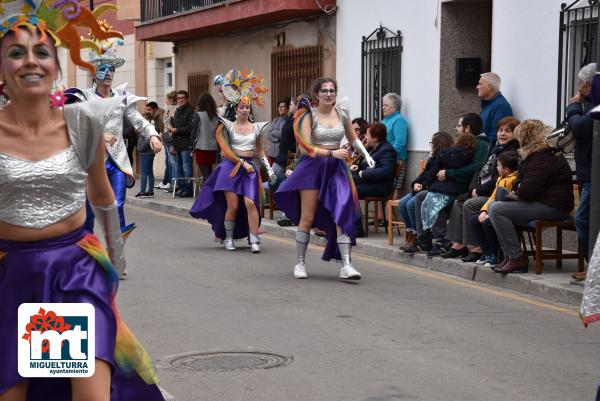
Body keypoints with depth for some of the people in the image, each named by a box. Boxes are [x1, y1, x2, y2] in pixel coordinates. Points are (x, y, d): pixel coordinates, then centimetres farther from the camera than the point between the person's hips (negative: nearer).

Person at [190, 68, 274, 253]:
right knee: (233, 205, -5)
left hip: (250, 168, 2)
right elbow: (226, 150, -3)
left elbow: (260, 151, 20)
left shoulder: (257, 128, 12)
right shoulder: (229, 126, 4)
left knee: (250, 203, -14)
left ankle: (254, 240, -12)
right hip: (231, 167, -1)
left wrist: (268, 167, 11)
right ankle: (228, 238, 13)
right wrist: (242, 162, -11)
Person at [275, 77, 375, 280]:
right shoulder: (309, 115, -7)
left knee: (342, 215, -10)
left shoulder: (342, 114, 5)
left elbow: (353, 138, 21)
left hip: (336, 168, 3)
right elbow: (305, 148, -14)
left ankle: (346, 265, -11)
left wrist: (366, 154, 7)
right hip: (313, 167, -3)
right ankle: (299, 263, 17)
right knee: (307, 218, 2)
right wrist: (332, 153, -19)